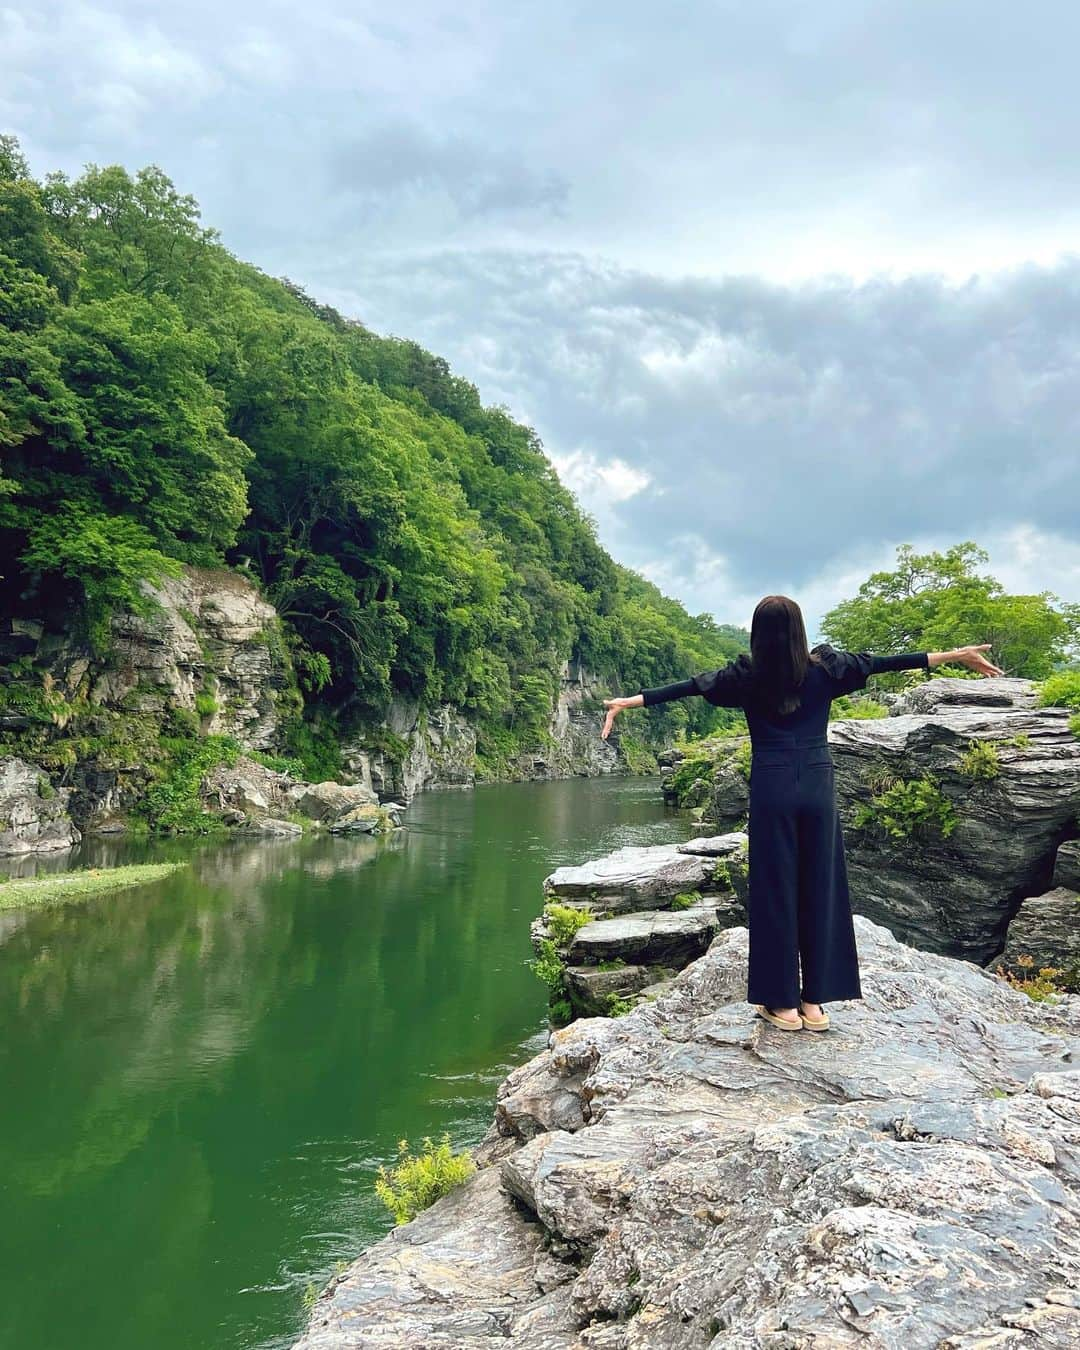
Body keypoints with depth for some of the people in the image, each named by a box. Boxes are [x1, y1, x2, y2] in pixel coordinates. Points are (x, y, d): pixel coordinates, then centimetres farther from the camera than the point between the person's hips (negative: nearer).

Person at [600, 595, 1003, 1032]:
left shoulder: (747, 675, -5)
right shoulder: (823, 668, -1)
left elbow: (692, 685, -5)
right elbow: (880, 662, 1)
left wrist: (628, 701, -2)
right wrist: (955, 655, 6)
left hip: (772, 790, -1)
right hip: (817, 788, 2)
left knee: (775, 890, 5)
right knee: (819, 889, 8)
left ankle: (783, 1002, 10)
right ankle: (815, 1000, 14)